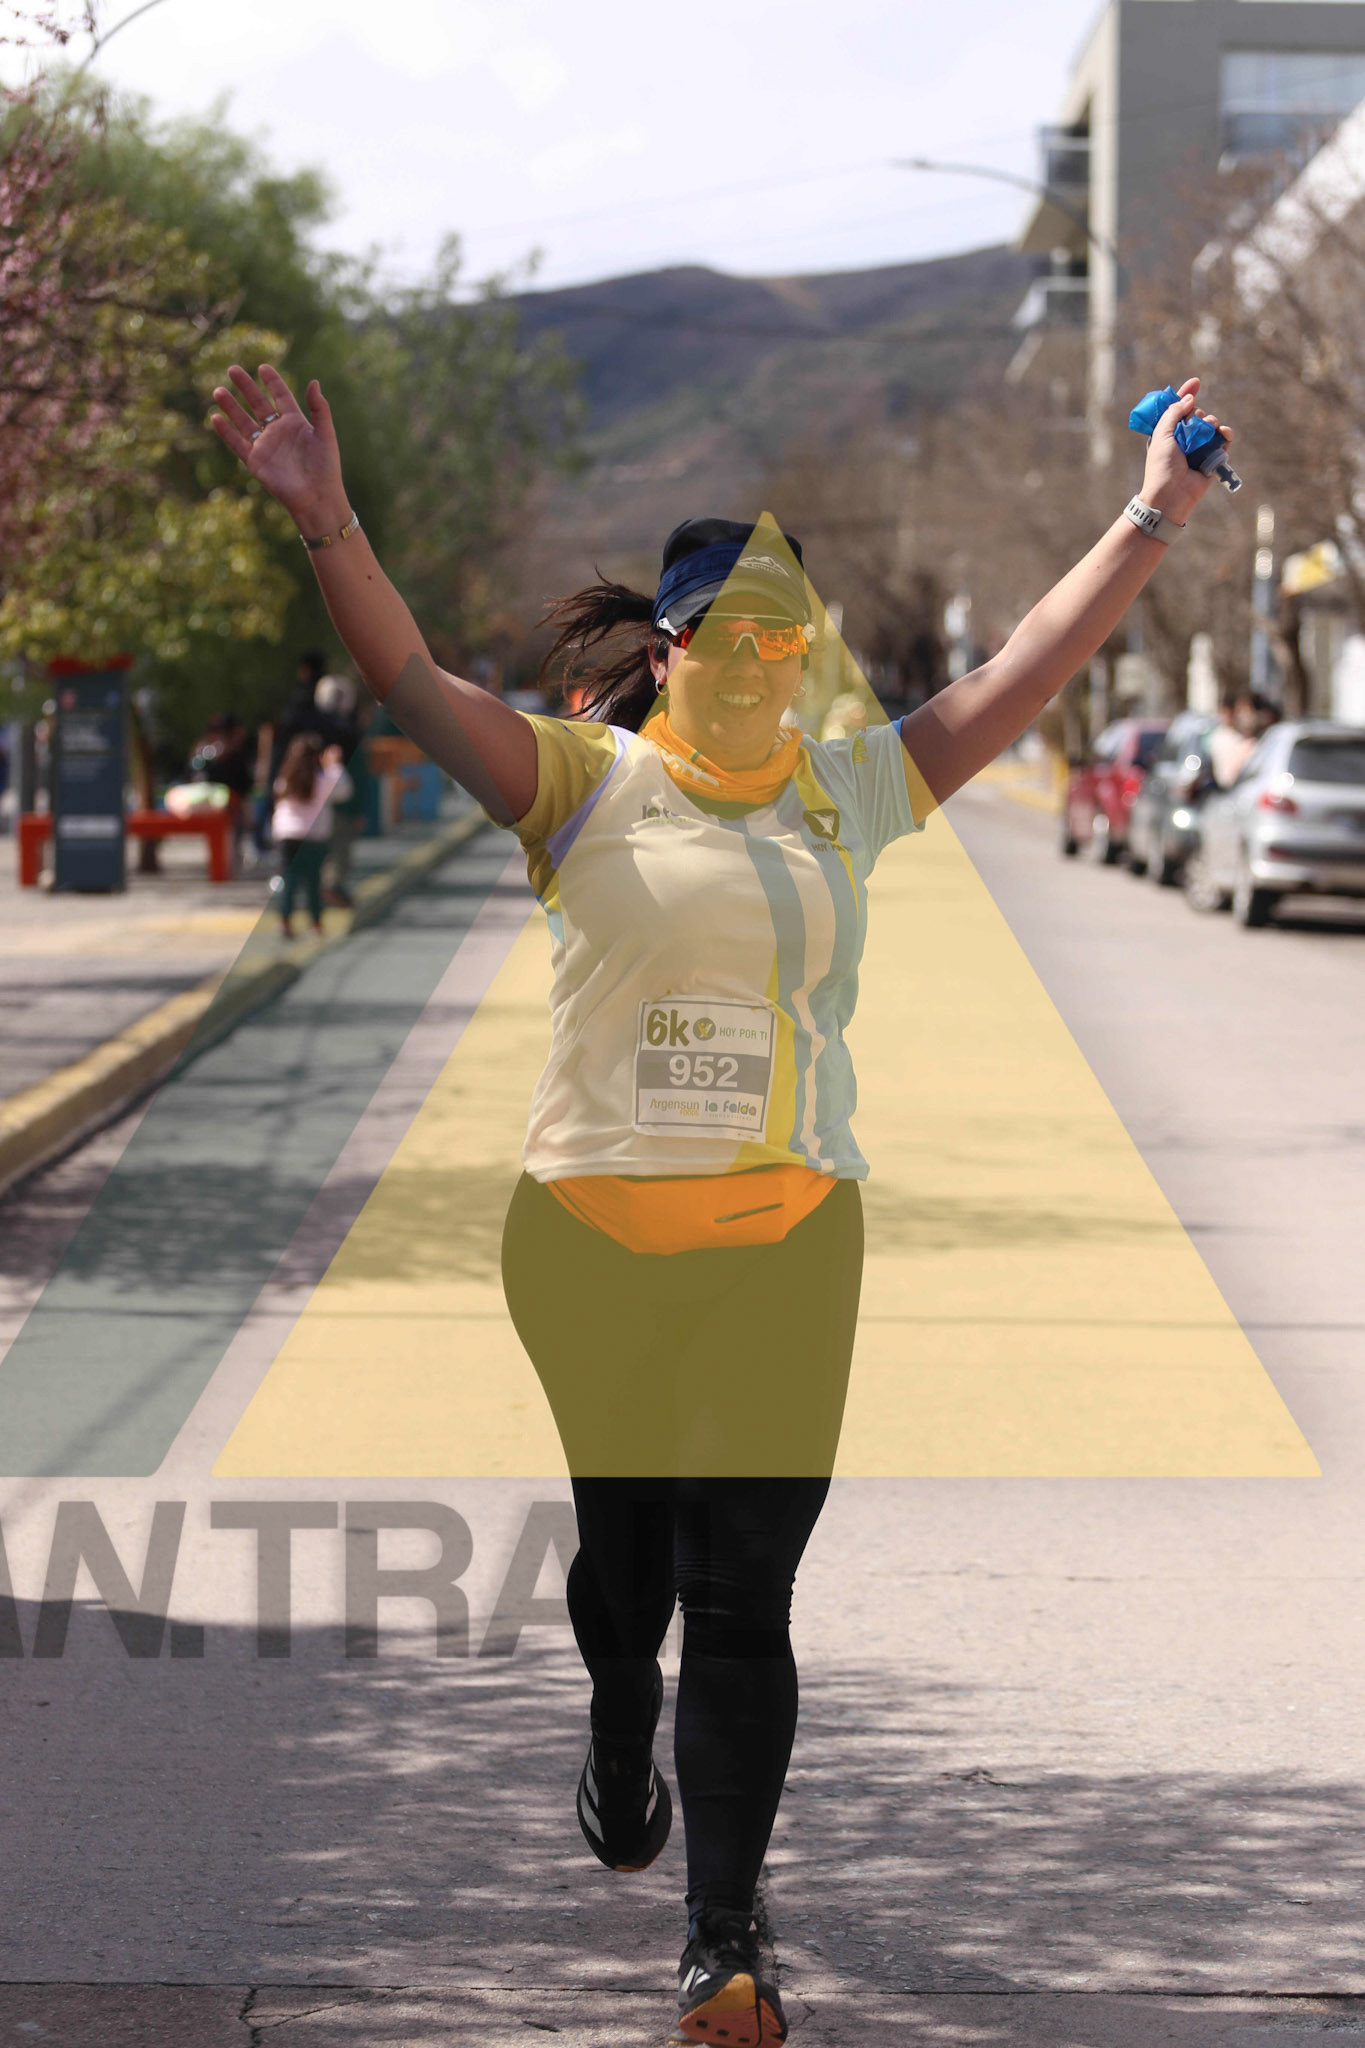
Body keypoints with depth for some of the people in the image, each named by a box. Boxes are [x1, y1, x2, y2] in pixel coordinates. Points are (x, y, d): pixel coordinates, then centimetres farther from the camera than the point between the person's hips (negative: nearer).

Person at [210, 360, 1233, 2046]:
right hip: (588, 1225, -1)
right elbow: (414, 683, -11)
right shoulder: (585, 781, 0)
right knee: (618, 1550, 15)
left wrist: (1151, 522, 11)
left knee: (745, 1585, -4)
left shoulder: (849, 789, 10)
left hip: (782, 1233, 1)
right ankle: (619, 1763, 47)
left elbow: (1021, 681, 12)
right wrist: (326, 521, -25)